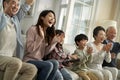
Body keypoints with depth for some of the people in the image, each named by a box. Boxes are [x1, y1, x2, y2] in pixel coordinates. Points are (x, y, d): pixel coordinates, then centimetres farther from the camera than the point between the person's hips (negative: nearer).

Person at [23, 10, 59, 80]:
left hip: (39, 60, 6)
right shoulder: (33, 29, -7)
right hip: (29, 60, -6)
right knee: (49, 65, -30)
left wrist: (54, 41, -1)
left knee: (55, 63, -24)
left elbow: (44, 53, 7)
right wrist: (41, 37, -20)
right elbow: (29, 49, -16)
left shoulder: (48, 34, 13)